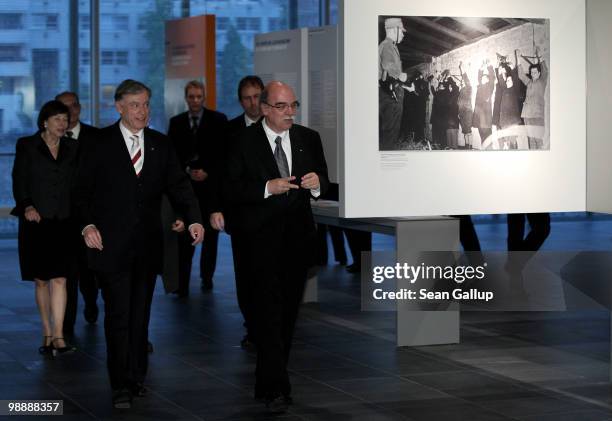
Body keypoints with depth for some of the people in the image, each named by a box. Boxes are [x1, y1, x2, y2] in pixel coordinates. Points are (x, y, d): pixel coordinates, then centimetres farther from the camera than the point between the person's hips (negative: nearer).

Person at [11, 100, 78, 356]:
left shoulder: (72, 149, 10)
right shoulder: (27, 146, 3)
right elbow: (19, 180, 0)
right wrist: (26, 206, -15)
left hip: (63, 222, 1)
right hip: (36, 221, -1)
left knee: (59, 279, -10)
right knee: (41, 280, 5)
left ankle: (58, 337, -14)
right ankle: (47, 334, 15)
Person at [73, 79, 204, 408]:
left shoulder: (160, 145, 8)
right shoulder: (100, 144, -2)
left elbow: (178, 185, 3)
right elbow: (82, 190, -2)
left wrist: (194, 219, -13)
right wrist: (87, 225, -17)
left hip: (147, 245, 4)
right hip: (111, 244, -4)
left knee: (140, 314, 11)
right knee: (118, 316, -4)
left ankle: (137, 376, 22)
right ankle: (121, 385, 1)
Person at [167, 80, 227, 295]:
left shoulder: (218, 120, 4)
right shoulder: (176, 122, 9)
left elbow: (223, 151, 1)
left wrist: (206, 172, -9)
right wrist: (187, 171, -8)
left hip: (210, 182, 0)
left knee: (210, 234, 7)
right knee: (184, 235, -7)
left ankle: (207, 276, 18)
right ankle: (182, 283, -8)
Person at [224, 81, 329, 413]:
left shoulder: (308, 138, 8)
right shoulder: (244, 142, -4)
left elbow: (323, 182, 13)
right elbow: (230, 189, -8)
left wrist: (317, 183, -11)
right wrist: (267, 187, -21)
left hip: (299, 234, 5)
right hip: (263, 235, -5)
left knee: (289, 309, 11)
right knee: (270, 308, -13)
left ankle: (270, 379, 25)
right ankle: (275, 388, -15)